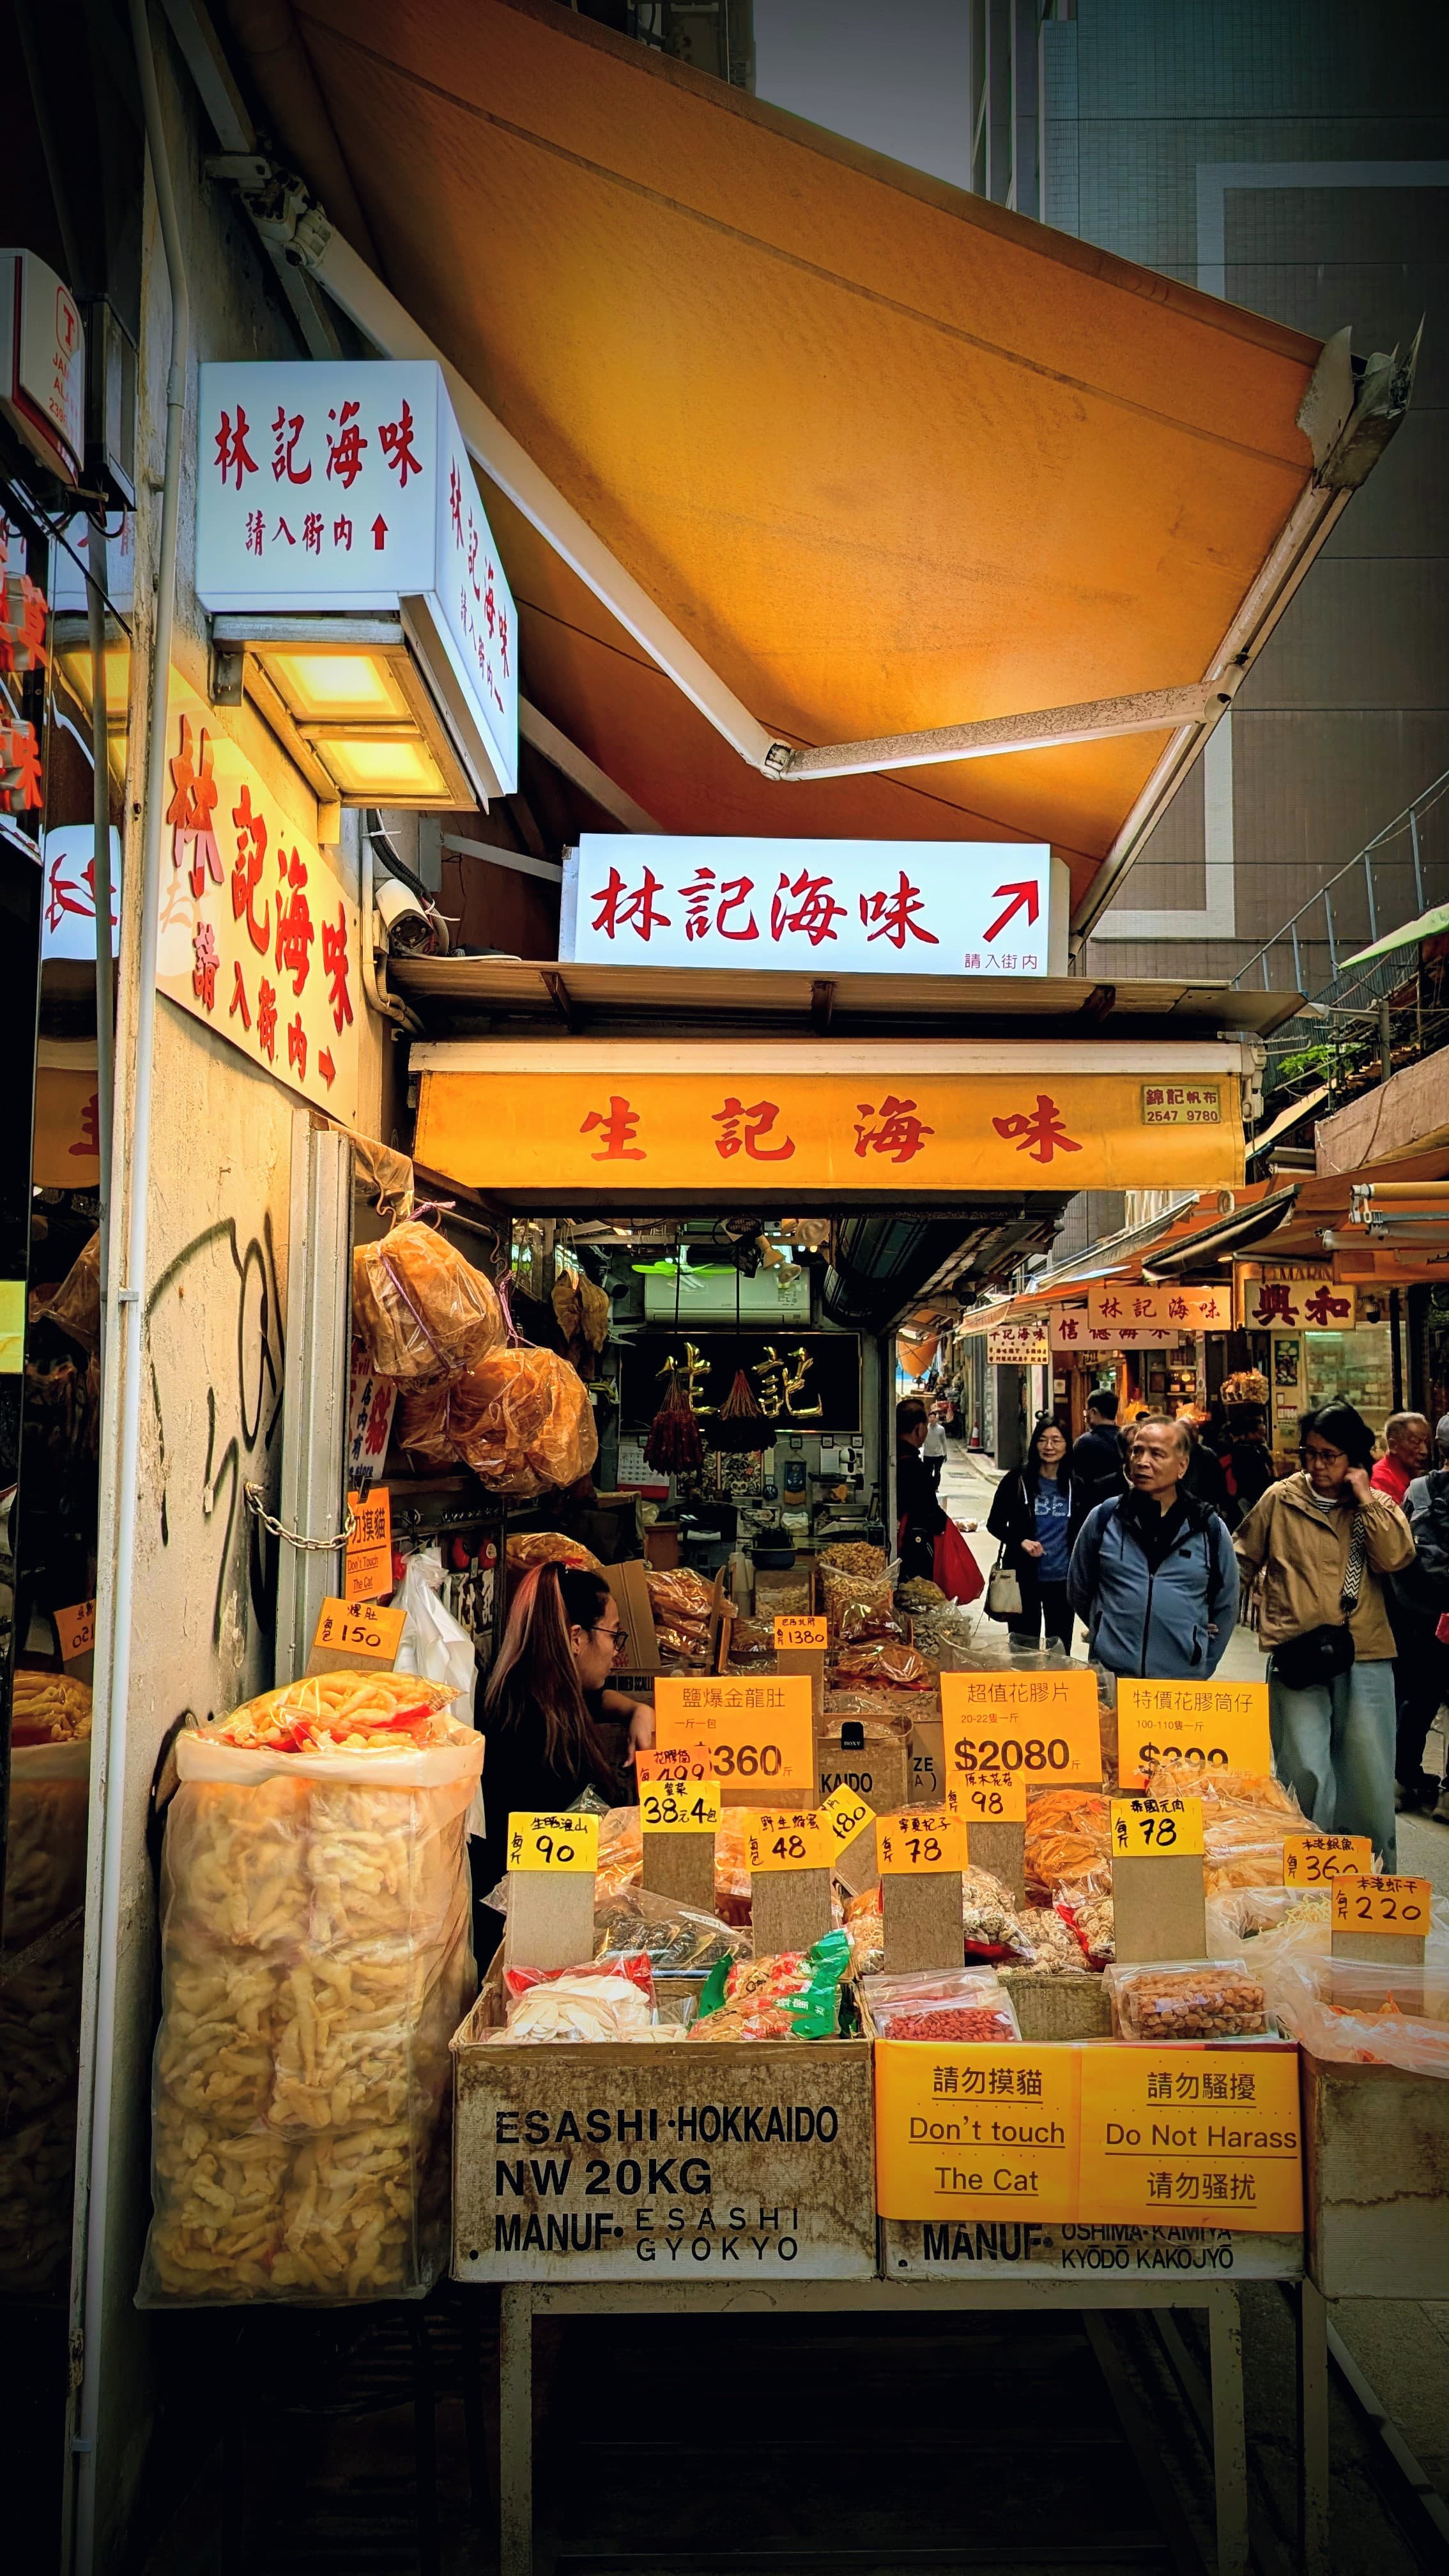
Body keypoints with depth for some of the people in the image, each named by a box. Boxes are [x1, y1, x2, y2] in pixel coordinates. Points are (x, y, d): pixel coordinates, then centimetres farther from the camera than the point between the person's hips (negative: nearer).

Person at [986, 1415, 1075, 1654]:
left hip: (1062, 1578, 2)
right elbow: (994, 1523, 0)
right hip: (1024, 1576, -2)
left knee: (1060, 1649, 12)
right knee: (1024, 1647, 8)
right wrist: (1020, 1542, -17)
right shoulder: (1017, 1481, -5)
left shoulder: (1073, 1484, 1)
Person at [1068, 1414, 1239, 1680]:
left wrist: (1201, 1667, 10)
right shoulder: (1103, 1518, 2)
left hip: (1184, 1679, 0)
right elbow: (1078, 1590, 13)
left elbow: (1225, 1608, 12)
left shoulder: (1210, 1529, 3)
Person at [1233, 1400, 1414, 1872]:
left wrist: (1365, 1497, -10)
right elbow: (1243, 1558, 14)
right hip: (1298, 1655, -1)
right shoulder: (1281, 1499, 4)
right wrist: (1270, 1610, 7)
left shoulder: (1378, 1507, 8)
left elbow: (1395, 1557, -11)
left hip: (1365, 1656, 2)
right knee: (1304, 1772, -3)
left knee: (1369, 1773, 9)